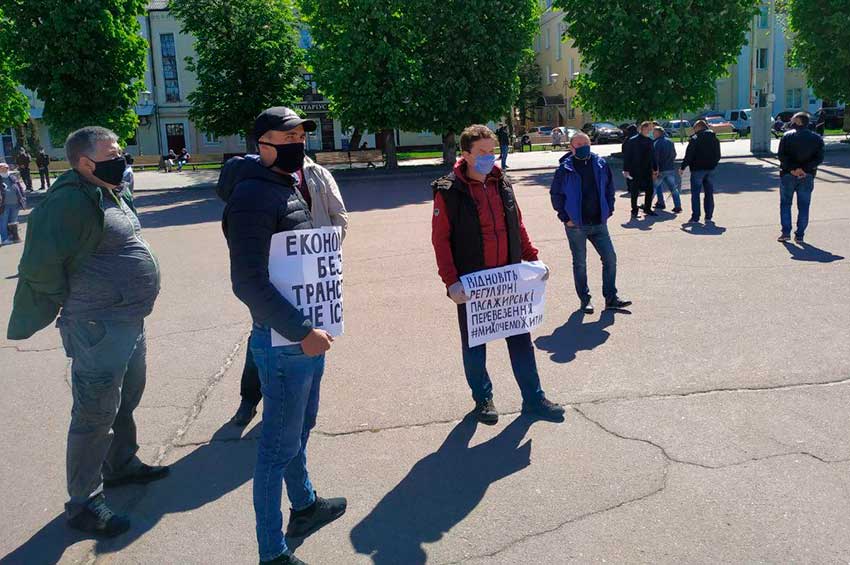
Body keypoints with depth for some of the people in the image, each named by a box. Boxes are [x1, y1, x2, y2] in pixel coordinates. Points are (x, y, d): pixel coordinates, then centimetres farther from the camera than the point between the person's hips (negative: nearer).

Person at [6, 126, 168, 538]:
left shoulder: (113, 194, 10)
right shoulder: (71, 200, -21)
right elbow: (40, 266, -24)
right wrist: (71, 302, -10)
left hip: (130, 321, 10)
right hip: (98, 330, -10)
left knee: (126, 401, 24)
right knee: (95, 415, 1)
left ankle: (121, 464, 44)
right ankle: (83, 503, 16)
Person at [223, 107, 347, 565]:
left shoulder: (289, 187, 13)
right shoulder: (254, 196, -17)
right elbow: (248, 282, -24)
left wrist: (312, 327, 14)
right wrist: (300, 332, -23)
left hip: (308, 332, 10)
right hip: (283, 339, -9)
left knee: (299, 430, 25)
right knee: (280, 447, 2)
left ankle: (304, 506, 46)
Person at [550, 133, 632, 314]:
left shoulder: (600, 164, 2)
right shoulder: (565, 168, -8)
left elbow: (609, 188, 12)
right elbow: (555, 194, -3)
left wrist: (609, 210, 5)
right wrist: (565, 217, -7)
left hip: (599, 223, 3)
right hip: (576, 225, -3)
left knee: (610, 259, 4)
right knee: (580, 263, 7)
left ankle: (611, 298, 16)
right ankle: (585, 299, 21)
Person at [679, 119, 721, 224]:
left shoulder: (695, 139, -9)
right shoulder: (715, 139, 11)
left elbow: (689, 155, -12)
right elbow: (718, 156, 14)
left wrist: (682, 167, -4)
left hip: (697, 169, -5)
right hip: (710, 169, 6)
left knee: (695, 194, 0)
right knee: (709, 194, 10)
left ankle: (695, 217, -2)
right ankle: (708, 217, 11)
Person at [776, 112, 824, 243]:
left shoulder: (788, 136, -5)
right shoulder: (817, 138, 3)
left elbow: (781, 155, -13)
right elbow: (819, 158, -6)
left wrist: (792, 169, -13)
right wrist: (804, 169, -12)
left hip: (788, 175, -2)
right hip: (807, 176, 2)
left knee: (785, 204, 9)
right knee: (803, 206, 8)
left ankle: (786, 232, 2)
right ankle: (799, 235, 7)